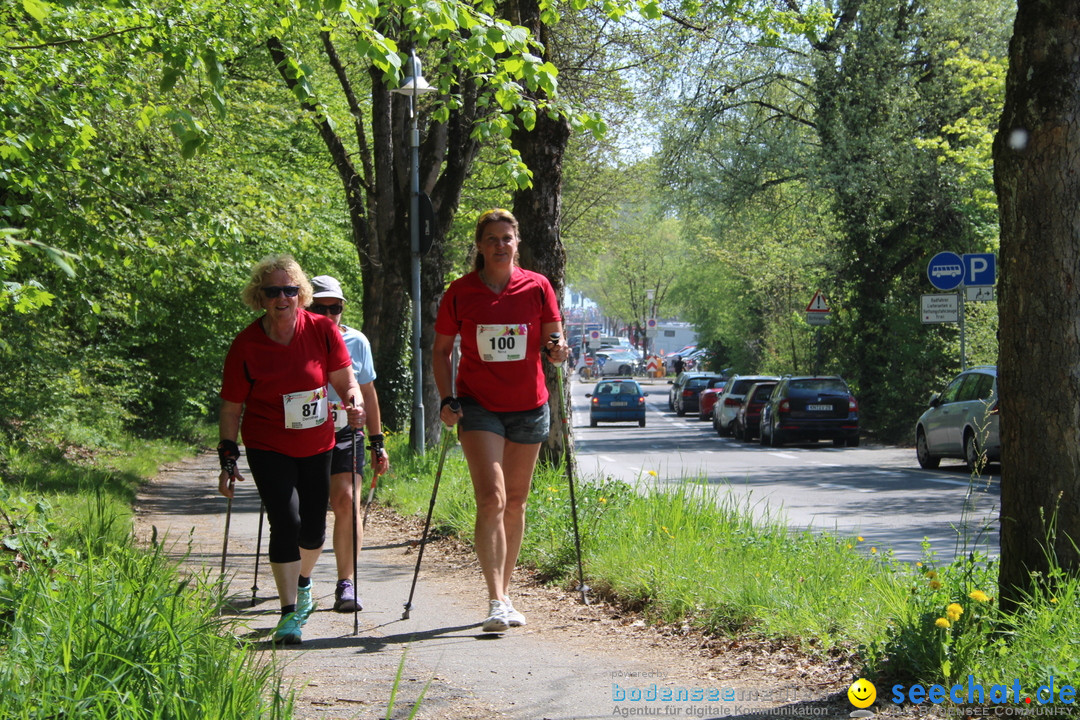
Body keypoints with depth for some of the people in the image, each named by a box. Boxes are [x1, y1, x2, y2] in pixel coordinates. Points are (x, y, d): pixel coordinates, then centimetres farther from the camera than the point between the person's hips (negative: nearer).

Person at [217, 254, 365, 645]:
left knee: (313, 528, 11)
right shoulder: (246, 345, -13)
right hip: (268, 448, -3)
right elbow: (231, 408, -6)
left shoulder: (323, 331, -9)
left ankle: (302, 583, 43)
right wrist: (228, 458, -9)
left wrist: (354, 402, -24)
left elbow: (346, 381, -2)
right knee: (286, 520, -18)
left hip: (316, 445, 3)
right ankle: (289, 611, -11)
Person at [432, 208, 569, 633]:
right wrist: (446, 399, -6)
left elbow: (552, 341, 6)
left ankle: (505, 594, 22)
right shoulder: (460, 292, -1)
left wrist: (557, 351, -18)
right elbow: (440, 350, 6)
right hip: (478, 405, -2)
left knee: (515, 503, 10)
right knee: (491, 499, -15)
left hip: (528, 406, 2)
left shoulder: (537, 287, 1)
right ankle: (496, 602, -18)